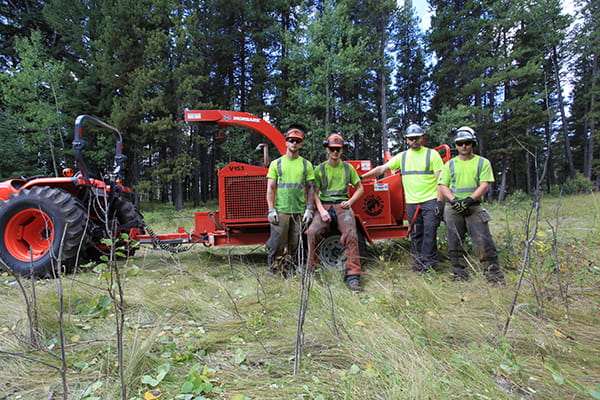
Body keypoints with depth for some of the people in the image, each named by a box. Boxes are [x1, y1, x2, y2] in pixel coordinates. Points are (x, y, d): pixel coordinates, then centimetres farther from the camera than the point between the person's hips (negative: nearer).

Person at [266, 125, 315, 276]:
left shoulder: (306, 164, 10)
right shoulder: (276, 163, 7)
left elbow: (310, 188, 9)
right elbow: (270, 189, 3)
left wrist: (309, 209, 1)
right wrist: (271, 210, -6)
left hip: (299, 211, 2)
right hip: (280, 210, -1)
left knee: (293, 244, 7)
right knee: (277, 244, -2)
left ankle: (288, 271, 20)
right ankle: (274, 270, 11)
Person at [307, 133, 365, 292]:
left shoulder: (348, 168, 13)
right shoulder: (320, 169, 9)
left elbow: (360, 188, 20)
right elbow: (315, 192, 4)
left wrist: (350, 201, 2)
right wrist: (321, 210, -11)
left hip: (342, 206, 1)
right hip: (324, 206, 0)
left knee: (351, 235, -27)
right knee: (313, 232, -28)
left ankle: (352, 276, -22)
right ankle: (311, 270, -14)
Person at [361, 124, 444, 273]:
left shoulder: (432, 154, 2)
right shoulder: (402, 156, 13)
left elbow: (440, 179, -2)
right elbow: (382, 168, 11)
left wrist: (439, 201, -10)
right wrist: (362, 177, 5)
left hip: (430, 200, -3)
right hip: (411, 202, 4)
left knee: (429, 232, -3)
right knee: (415, 234, 7)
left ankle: (428, 263, 5)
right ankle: (418, 263, 16)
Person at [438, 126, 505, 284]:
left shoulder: (482, 162, 9)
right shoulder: (450, 164, 13)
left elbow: (484, 185, -2)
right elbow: (443, 186, 6)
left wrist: (469, 200, -17)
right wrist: (454, 200, -12)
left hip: (474, 207, -2)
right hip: (453, 209, 2)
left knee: (483, 240, -9)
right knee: (455, 243, 4)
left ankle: (494, 273, 3)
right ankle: (460, 273, 14)